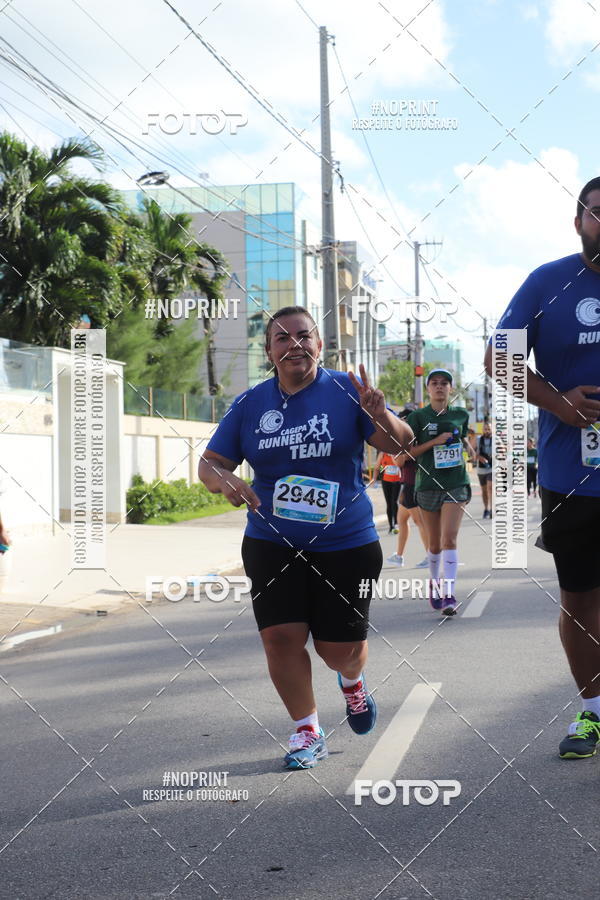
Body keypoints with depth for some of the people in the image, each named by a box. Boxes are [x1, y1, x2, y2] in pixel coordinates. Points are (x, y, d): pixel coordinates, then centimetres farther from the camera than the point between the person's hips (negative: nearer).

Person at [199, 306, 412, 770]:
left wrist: (380, 415, -32)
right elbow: (210, 462, 8)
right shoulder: (250, 404, 3)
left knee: (340, 648, 3)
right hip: (272, 545, 2)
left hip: (346, 544, -2)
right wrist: (224, 480, -16)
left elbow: (399, 445, -10)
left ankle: (352, 679, 41)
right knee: (281, 637, -10)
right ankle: (308, 732, 12)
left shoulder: (345, 390, -5)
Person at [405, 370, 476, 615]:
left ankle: (449, 595, -17)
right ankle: (434, 583, 35)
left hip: (456, 483, 0)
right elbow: (407, 451, -4)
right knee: (434, 543, 10)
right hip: (428, 484, 0)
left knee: (449, 539, -14)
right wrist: (435, 442, -14)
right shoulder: (418, 417, -1)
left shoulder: (460, 414, 8)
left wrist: (468, 447, 7)